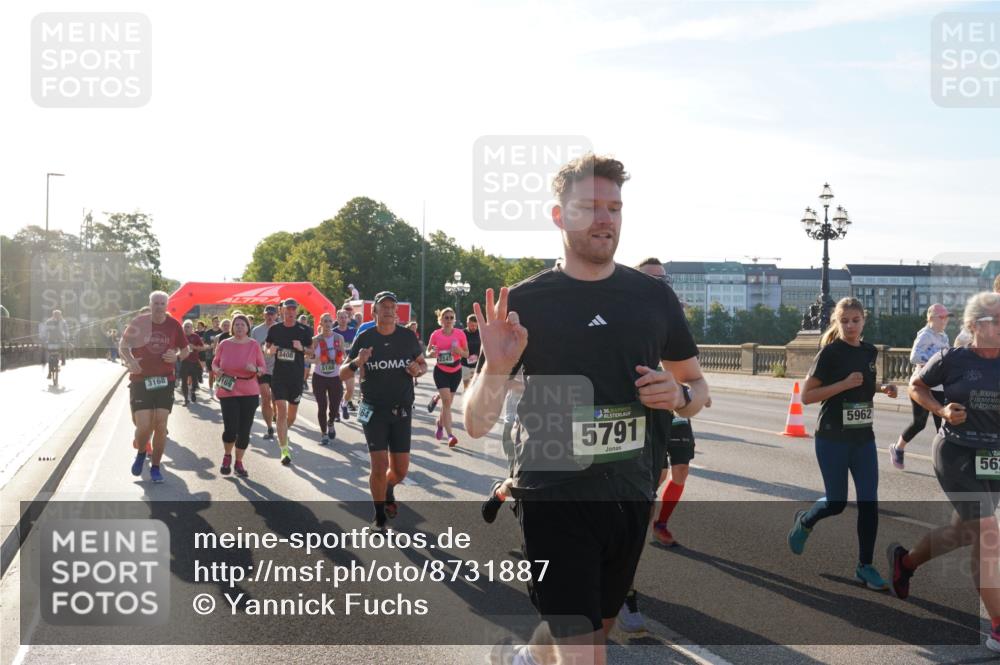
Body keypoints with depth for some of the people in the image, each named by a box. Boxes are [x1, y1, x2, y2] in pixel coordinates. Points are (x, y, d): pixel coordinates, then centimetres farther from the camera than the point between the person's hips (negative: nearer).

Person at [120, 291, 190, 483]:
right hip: (140, 380, -1)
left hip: (165, 381, 2)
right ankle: (141, 453, 25)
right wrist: (130, 360, -12)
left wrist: (177, 356, -9)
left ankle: (155, 467, 15)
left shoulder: (174, 325, 2)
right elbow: (123, 345, 8)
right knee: (143, 427, -9)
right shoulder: (139, 322, -3)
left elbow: (186, 350, 14)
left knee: (160, 426, -2)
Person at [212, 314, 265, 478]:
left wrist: (255, 369, -19)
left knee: (244, 430, 3)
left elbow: (263, 368, 3)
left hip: (250, 393, 1)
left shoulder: (254, 345, -1)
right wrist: (217, 370, -9)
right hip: (228, 392, -1)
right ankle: (227, 456, 21)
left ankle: (239, 463, 21)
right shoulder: (224, 344, 0)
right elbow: (215, 363, 13)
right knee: (230, 429, -10)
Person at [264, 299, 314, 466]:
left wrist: (302, 348, -15)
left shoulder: (304, 330, -1)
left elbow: (311, 350, 6)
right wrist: (271, 350, -12)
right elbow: (267, 349, 12)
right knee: (281, 410, -11)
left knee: (292, 415, 12)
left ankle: (283, 434, 44)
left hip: (296, 377, 1)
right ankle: (284, 450, -10)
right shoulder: (274, 329, 1)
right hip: (278, 376, -1)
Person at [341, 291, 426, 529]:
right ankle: (380, 517, 13)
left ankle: (388, 490, 41)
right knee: (380, 465, -9)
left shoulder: (407, 337, 1)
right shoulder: (364, 338, -4)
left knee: (400, 469, 4)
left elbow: (423, 363, 15)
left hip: (402, 411, 2)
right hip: (374, 411, -2)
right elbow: (342, 375, -2)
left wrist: (418, 369, -9)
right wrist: (357, 362, -23)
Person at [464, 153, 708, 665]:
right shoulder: (525, 302, -6)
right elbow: (476, 424, -6)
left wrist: (678, 395, -8)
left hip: (630, 496, 5)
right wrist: (496, 369, -26)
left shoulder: (654, 297, 3)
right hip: (554, 497, -4)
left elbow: (697, 387, 16)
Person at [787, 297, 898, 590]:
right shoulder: (830, 352, -12)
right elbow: (806, 396, -14)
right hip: (833, 439, -5)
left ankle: (865, 566, 11)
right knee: (836, 503, 3)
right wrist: (845, 384, -22)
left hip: (863, 437, 5)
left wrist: (883, 388, 4)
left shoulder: (870, 351, 6)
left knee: (869, 502, -1)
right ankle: (804, 521, 35)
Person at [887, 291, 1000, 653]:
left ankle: (905, 560, 47)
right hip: (956, 455, -5)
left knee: (963, 532, 19)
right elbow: (915, 385, 5)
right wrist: (942, 410, -10)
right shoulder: (952, 359, -7)